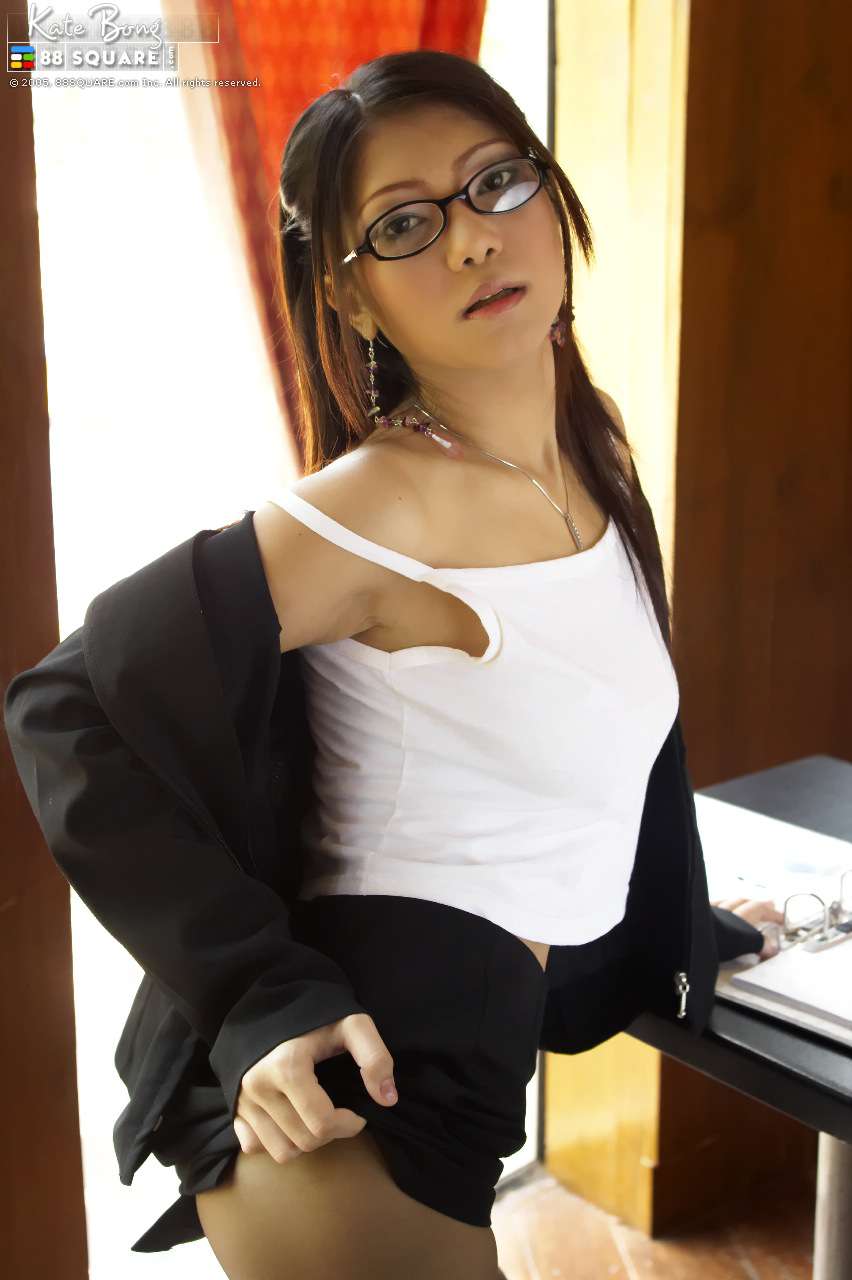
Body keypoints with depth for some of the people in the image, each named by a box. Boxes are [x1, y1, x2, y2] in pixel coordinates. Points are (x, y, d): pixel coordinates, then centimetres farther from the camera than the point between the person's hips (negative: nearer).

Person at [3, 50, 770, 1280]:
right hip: (352, 1084, -8)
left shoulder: (594, 443, 3)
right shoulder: (381, 504, -21)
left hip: (473, 1059, 9)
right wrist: (263, 1002, -23)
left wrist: (689, 921, 27)